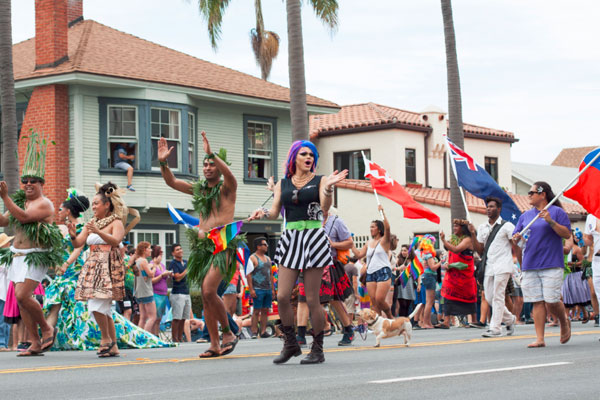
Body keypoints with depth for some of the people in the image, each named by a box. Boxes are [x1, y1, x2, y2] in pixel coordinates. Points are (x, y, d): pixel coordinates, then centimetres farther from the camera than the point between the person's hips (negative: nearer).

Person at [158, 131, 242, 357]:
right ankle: (214, 345, 8)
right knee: (205, 297, 3)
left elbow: (229, 174, -23)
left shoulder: (227, 187, -1)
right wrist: (163, 162, -5)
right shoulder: (199, 190, 16)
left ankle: (228, 333, -4)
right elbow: (171, 182, 11)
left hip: (223, 246, -7)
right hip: (203, 246, 7)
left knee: (209, 290, -21)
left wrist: (211, 154, -35)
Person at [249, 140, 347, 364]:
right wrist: (263, 213, -12)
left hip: (314, 237, -3)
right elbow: (275, 212, 9)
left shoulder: (319, 181, 5)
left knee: (312, 299, -3)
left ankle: (318, 349, 8)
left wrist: (328, 187, -26)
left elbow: (325, 207, -9)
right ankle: (290, 344, 12)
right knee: (282, 296, -5)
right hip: (290, 238, 3)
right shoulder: (282, 184, 14)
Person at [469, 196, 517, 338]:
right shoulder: (482, 228, 15)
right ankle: (510, 319, 25)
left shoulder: (507, 226, 0)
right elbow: (480, 251, 11)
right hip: (488, 267, 6)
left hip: (502, 266, -6)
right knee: (489, 298, 5)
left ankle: (495, 328, -7)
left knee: (497, 297, -9)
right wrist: (473, 234, 0)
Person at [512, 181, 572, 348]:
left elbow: (567, 234, -6)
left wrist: (550, 221, -17)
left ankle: (564, 322, 21)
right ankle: (540, 339, 2)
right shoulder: (526, 215, 17)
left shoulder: (557, 212, 1)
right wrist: (517, 238, -5)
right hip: (530, 265, 5)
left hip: (552, 265, -5)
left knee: (551, 301, -9)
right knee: (537, 302, 1)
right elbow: (516, 236, 19)